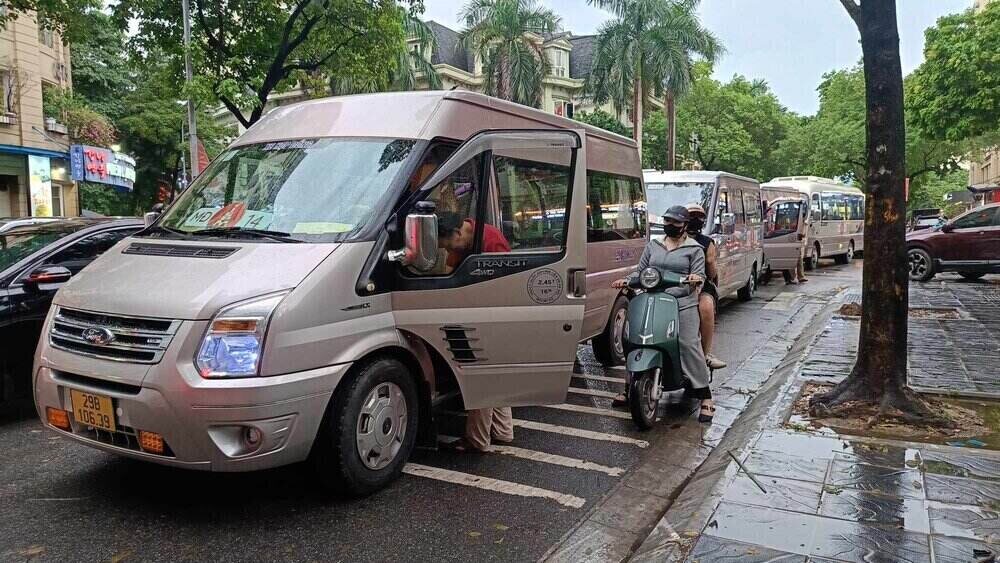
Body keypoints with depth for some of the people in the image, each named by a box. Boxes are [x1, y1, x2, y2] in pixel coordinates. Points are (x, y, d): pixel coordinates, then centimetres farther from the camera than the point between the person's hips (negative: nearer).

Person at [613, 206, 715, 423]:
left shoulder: (694, 249, 8)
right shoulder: (653, 246, 21)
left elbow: (698, 275, 0)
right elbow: (640, 271, 19)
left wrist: (696, 279, -24)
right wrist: (626, 281, 1)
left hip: (683, 304, -4)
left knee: (690, 346, -15)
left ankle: (705, 397, -10)